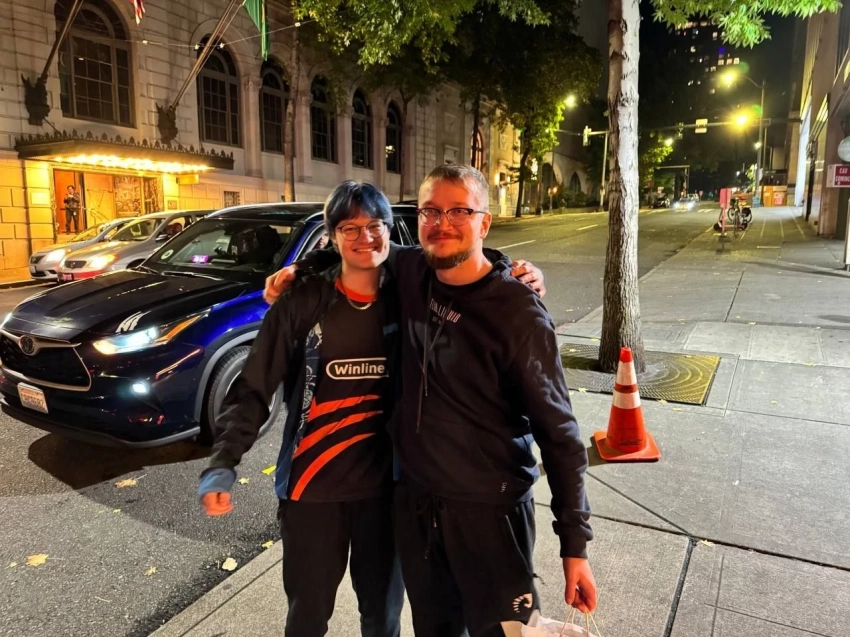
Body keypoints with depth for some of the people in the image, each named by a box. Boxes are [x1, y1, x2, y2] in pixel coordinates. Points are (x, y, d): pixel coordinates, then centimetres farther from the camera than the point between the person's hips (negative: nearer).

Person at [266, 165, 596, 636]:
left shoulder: (518, 312, -18)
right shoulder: (410, 273, -4)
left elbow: (558, 432, -14)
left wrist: (575, 541, -14)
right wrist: (302, 266, 4)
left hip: (489, 510, -5)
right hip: (413, 500, 5)